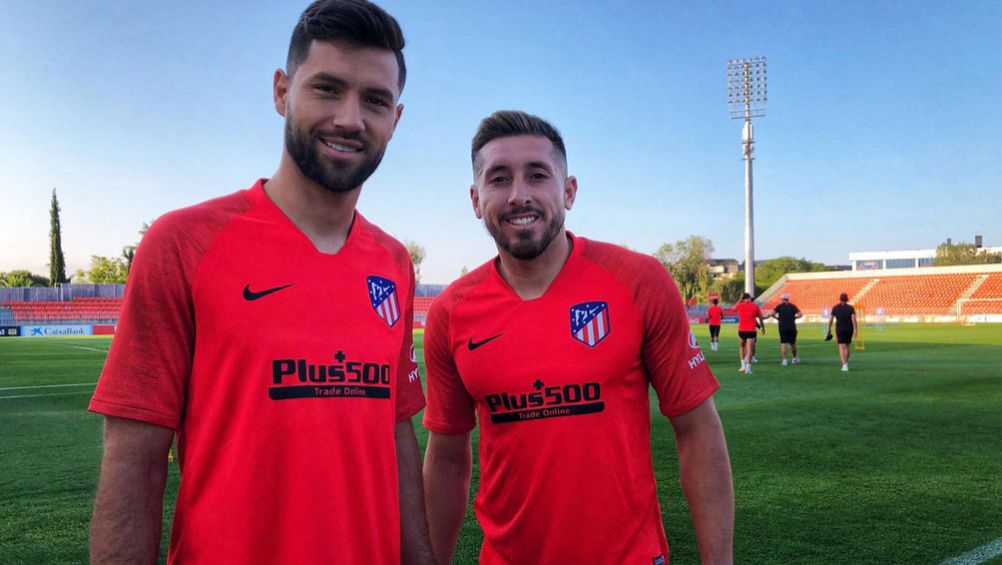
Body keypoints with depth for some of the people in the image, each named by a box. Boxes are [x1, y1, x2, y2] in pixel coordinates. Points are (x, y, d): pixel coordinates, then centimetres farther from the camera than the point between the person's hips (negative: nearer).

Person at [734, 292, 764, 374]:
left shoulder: (740, 305, 2)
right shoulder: (755, 306, 3)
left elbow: (734, 307, 27)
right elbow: (761, 318, 12)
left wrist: (740, 299, 28)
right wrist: (763, 328, 25)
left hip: (741, 330, 1)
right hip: (751, 330, -1)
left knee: (742, 346, 19)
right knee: (749, 349, -3)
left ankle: (743, 366, 11)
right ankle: (748, 368, -8)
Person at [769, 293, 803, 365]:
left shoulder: (779, 306, 0)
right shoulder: (792, 306, 3)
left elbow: (772, 314, -9)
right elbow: (800, 314, -3)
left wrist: (777, 318, 7)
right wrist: (794, 317, 11)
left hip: (782, 328, -1)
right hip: (792, 328, 1)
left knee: (783, 344, -2)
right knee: (792, 343, 16)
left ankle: (784, 360, -11)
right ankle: (794, 358, 29)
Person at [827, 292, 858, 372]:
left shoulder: (835, 307, 2)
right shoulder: (851, 308, 0)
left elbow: (830, 319, 0)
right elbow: (853, 318, -13)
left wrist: (829, 329, 11)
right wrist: (855, 329, -15)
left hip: (839, 329, -1)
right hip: (849, 329, 1)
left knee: (842, 347, -8)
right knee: (847, 346, 18)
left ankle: (844, 364, -24)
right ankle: (846, 363, 26)